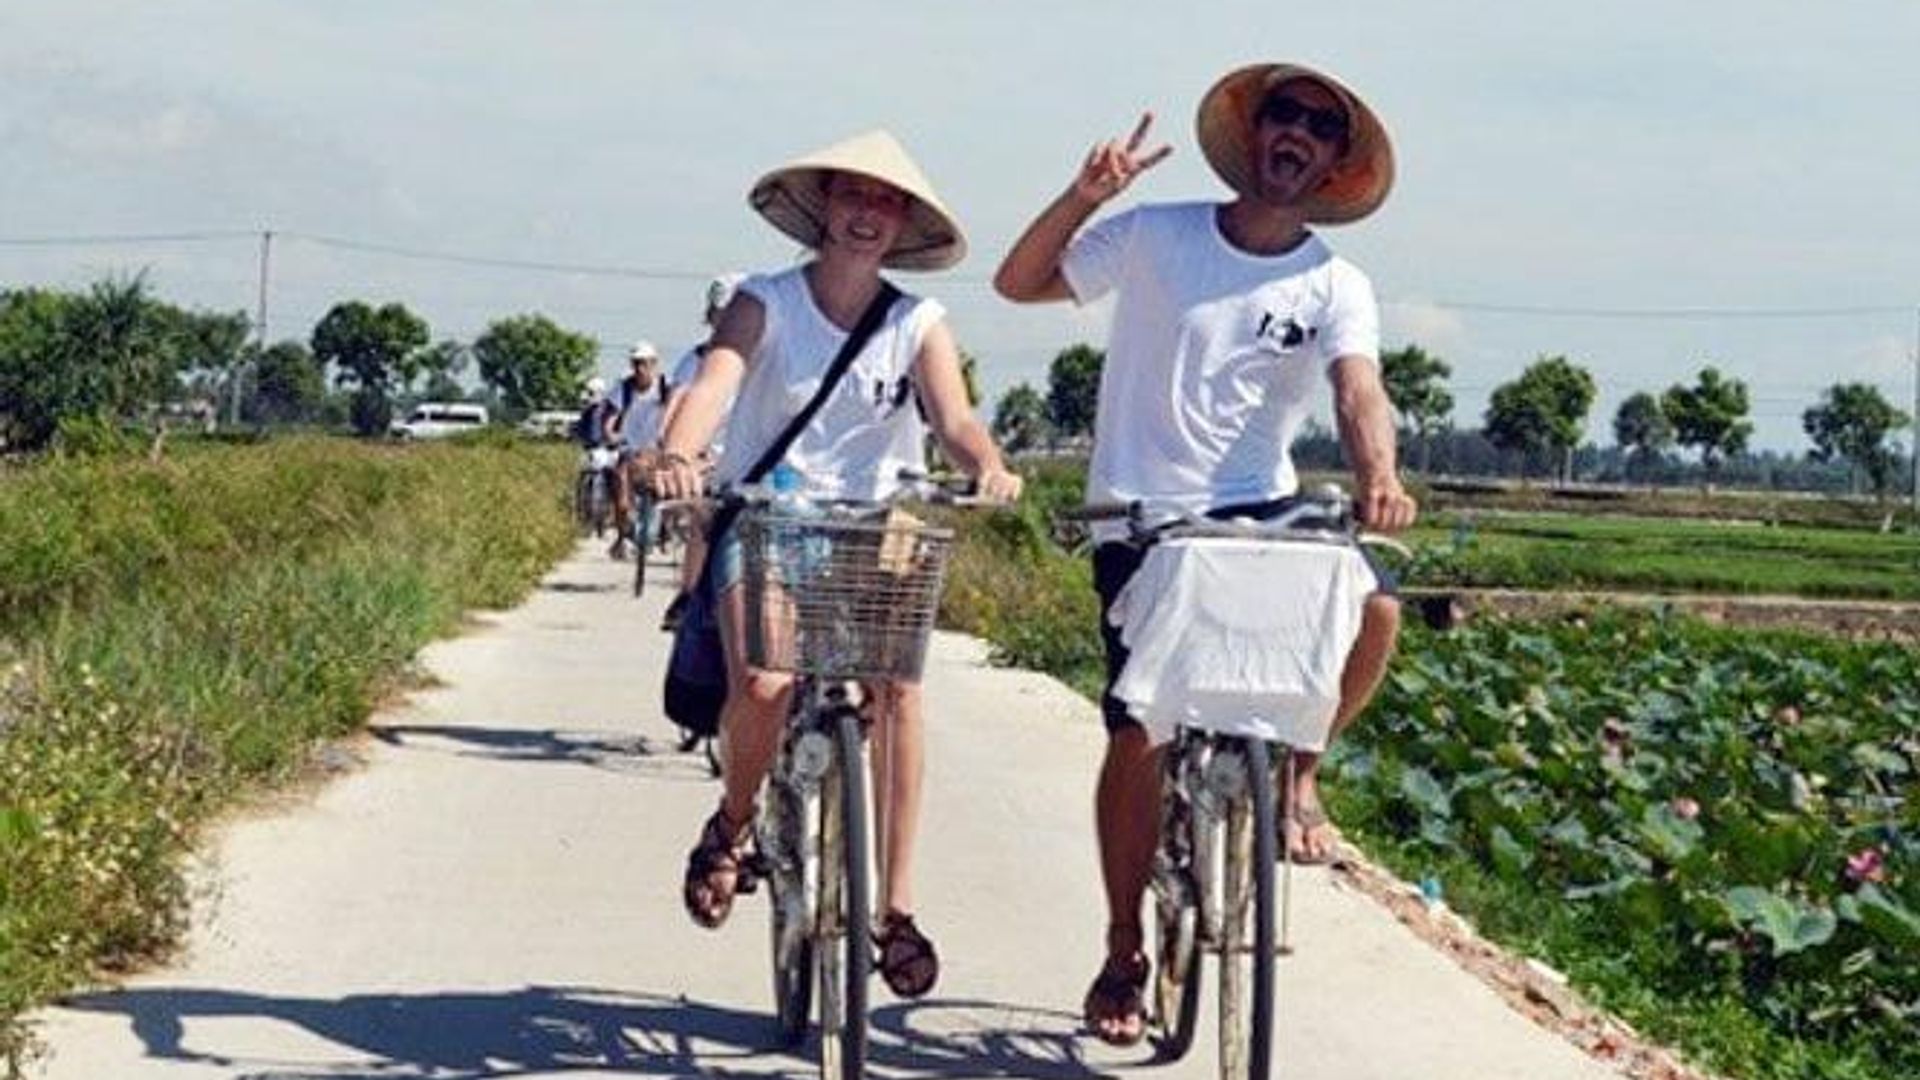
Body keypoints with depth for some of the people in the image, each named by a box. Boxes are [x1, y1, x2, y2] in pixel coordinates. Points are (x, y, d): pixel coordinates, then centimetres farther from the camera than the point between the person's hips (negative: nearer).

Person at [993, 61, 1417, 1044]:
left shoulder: (1336, 287, 0)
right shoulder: (1155, 236, -1)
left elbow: (1358, 391, -17)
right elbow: (1019, 282, 2)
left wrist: (1377, 475, -38)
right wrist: (1083, 196, -14)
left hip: (1261, 511, 1)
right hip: (1141, 518, -1)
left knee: (1372, 610, -26)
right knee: (1138, 733, -6)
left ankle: (1296, 768, 2)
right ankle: (1124, 954, 10)